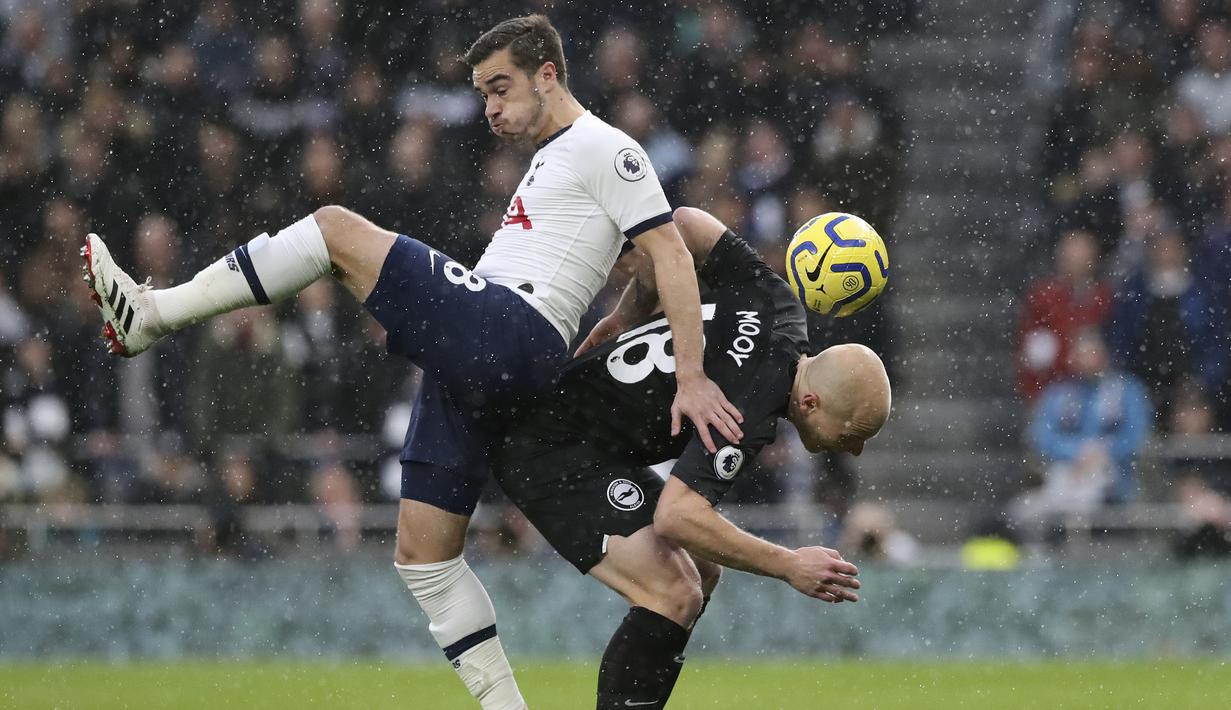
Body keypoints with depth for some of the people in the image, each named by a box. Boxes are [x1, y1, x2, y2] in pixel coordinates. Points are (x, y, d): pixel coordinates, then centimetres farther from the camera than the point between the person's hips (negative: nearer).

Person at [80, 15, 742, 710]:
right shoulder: (552, 158, 30)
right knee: (423, 556, 6)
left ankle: (152, 314, -10)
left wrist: (692, 377, -16)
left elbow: (671, 254, -9)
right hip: (470, 359, 10)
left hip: (505, 331, -10)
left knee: (337, 228, -13)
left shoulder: (604, 149, -1)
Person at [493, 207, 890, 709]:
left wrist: (626, 316, 15)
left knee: (698, 575, 16)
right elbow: (676, 517, -37)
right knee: (673, 597, -22)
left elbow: (682, 224, 4)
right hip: (547, 452, -11)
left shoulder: (773, 300, -6)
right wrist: (788, 566, -31)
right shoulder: (750, 414, -30)